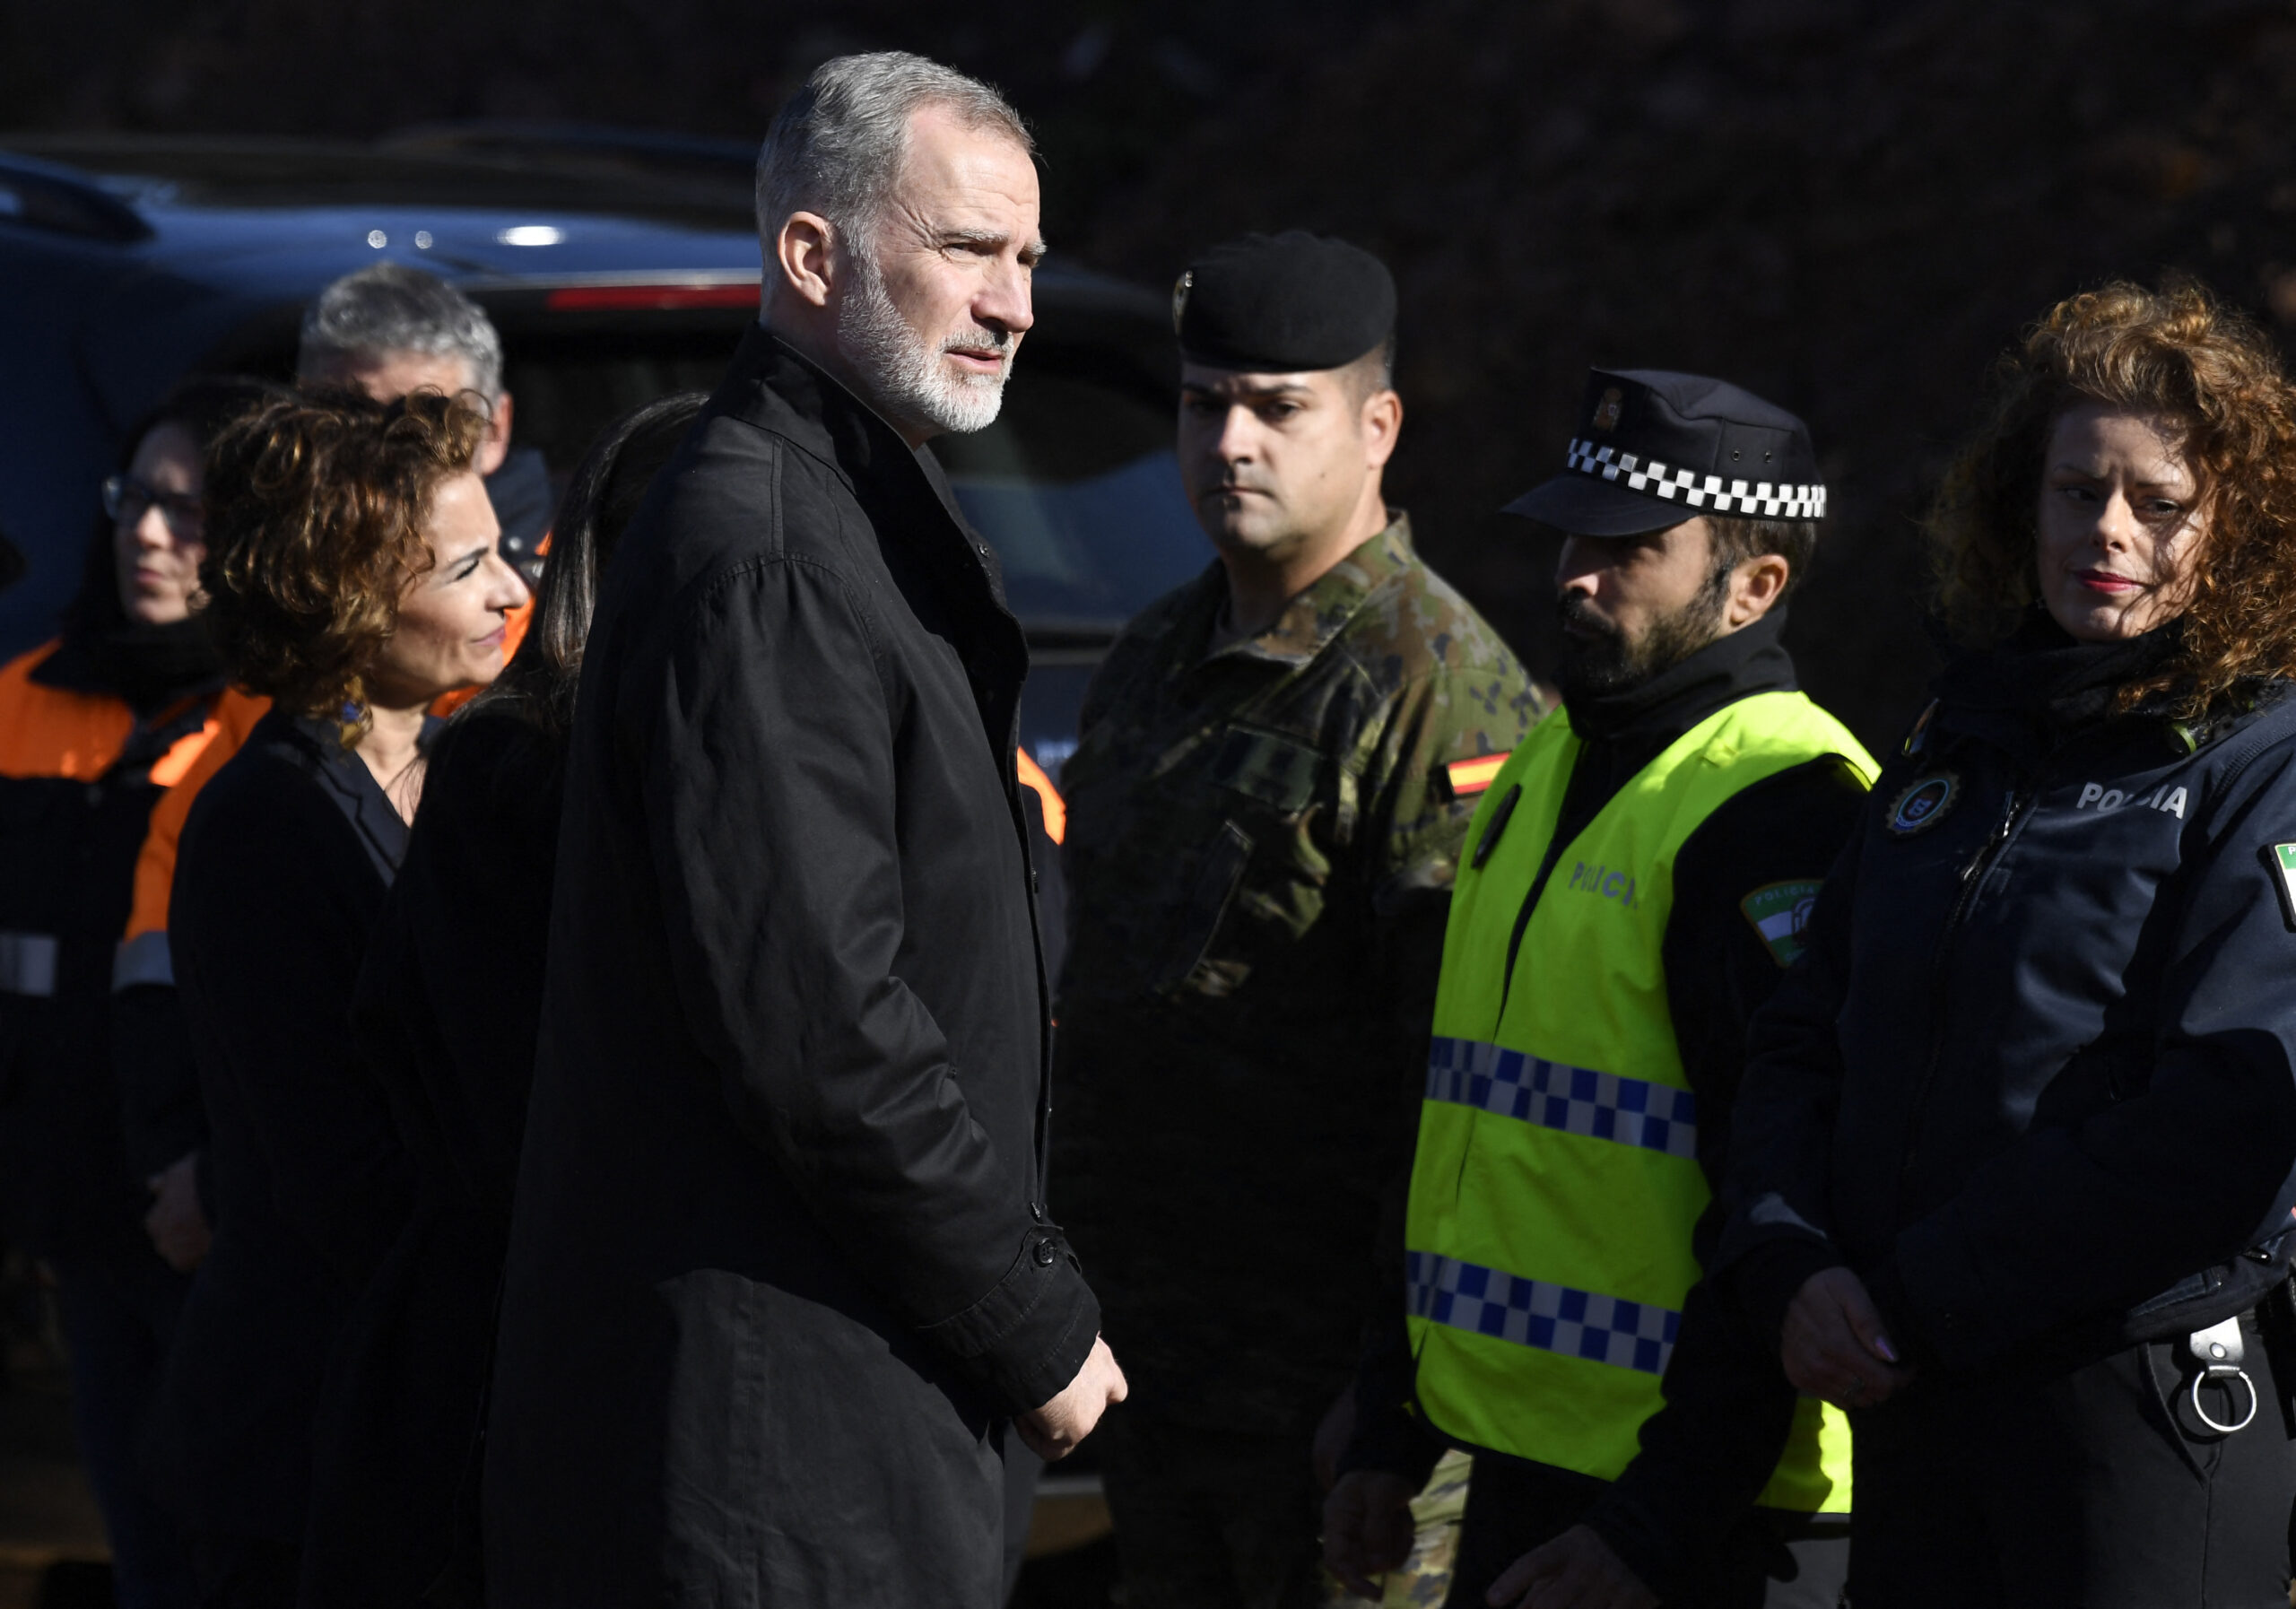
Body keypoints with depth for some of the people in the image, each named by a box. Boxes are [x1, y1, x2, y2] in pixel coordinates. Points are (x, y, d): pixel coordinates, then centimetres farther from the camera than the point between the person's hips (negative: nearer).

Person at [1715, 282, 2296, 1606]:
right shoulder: (1961, 741, 14)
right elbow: (1804, 1039, 13)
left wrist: (1921, 1305, -15)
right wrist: (1791, 1269, -7)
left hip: (2156, 1394, -6)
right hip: (1914, 1409, 6)